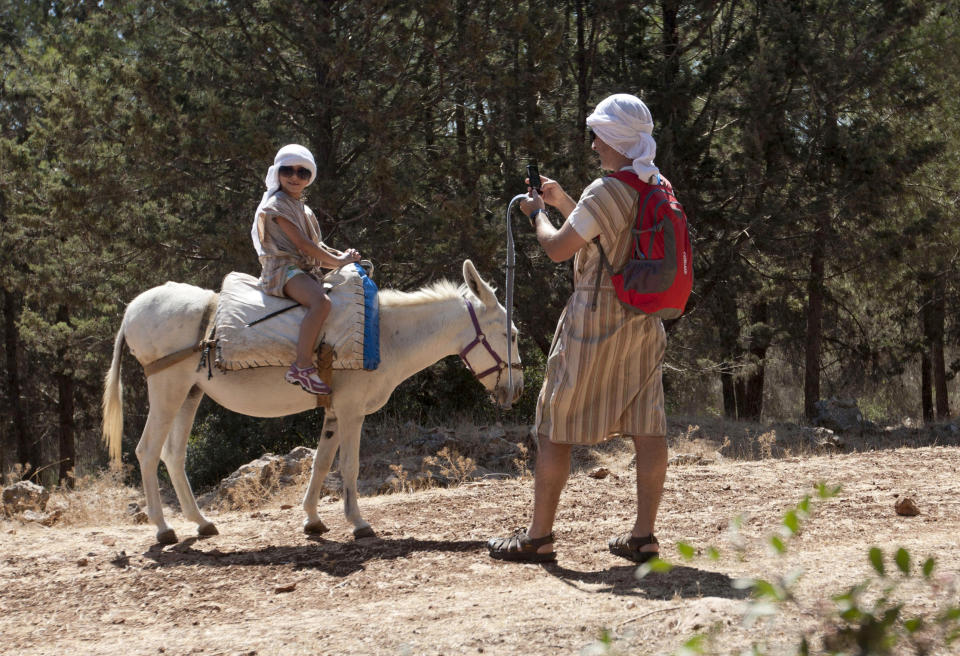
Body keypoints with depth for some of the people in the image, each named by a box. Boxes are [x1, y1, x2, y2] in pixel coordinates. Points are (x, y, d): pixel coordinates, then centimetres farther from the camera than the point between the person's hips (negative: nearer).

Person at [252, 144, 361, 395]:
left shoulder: (304, 210, 23)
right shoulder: (277, 204, -5)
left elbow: (315, 249, 23)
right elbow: (301, 243, -12)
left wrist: (344, 255, 6)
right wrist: (338, 260, -6)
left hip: (304, 271, 10)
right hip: (283, 269, -10)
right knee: (321, 301, -37)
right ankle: (302, 367, -42)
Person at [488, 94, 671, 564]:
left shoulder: (604, 192, -17)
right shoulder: (659, 189, 8)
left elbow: (558, 248, -12)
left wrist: (536, 213, 6)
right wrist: (560, 201, 22)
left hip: (593, 319, -7)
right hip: (644, 318, 7)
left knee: (555, 427, 2)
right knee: (647, 426, 5)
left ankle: (538, 537, 5)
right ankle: (643, 535, 6)